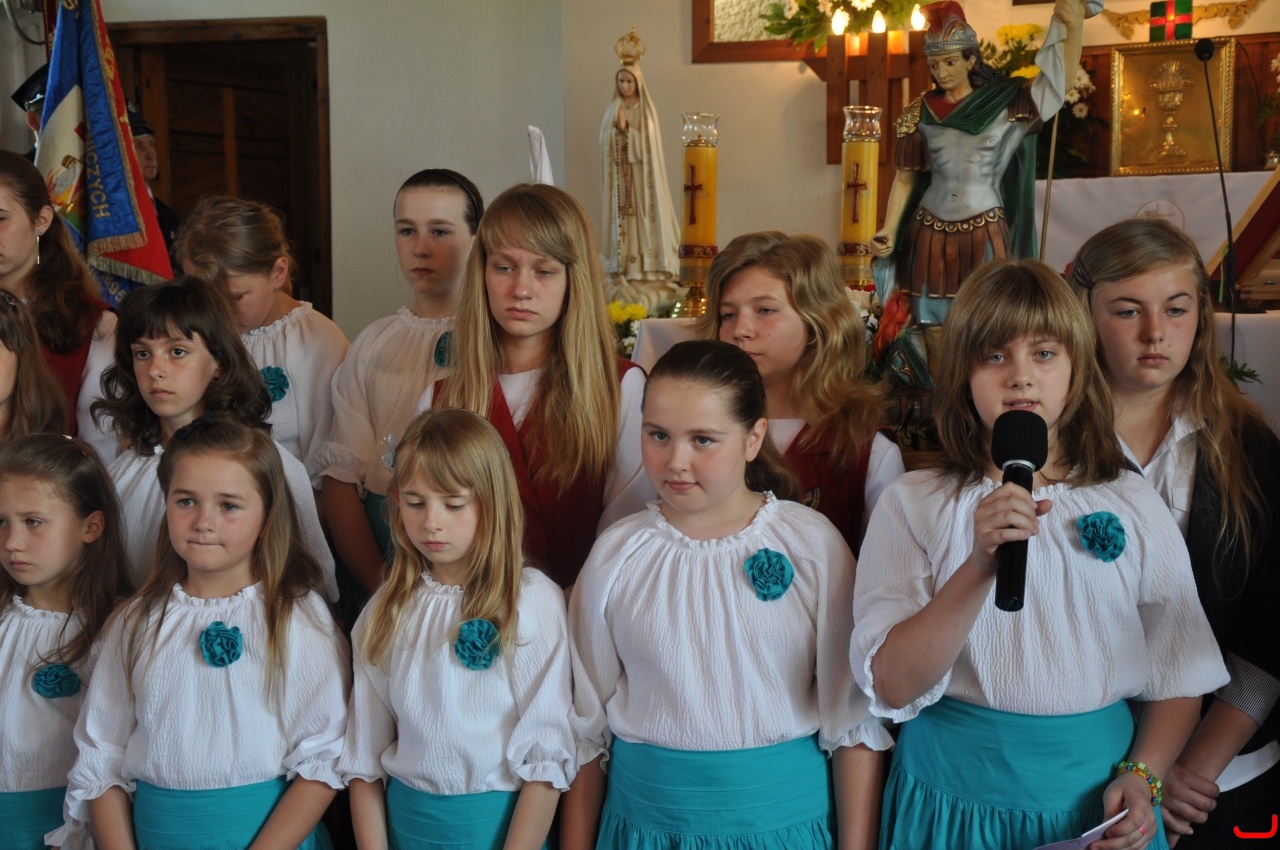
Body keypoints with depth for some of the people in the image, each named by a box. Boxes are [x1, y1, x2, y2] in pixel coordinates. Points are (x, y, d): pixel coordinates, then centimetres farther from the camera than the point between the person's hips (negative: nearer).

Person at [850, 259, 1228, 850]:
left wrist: (1142, 777, -11)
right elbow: (892, 688, -15)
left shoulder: (1132, 506, 1)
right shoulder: (913, 504, -4)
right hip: (955, 800, -1)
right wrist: (982, 565, -25)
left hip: (1095, 801, 2)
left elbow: (1180, 678, 5)